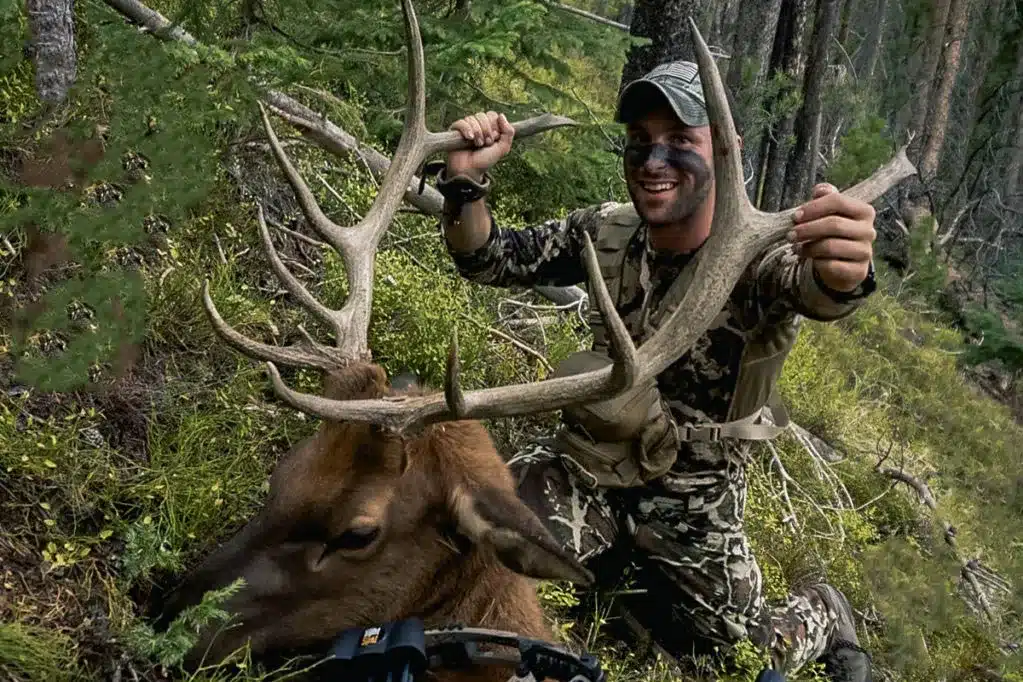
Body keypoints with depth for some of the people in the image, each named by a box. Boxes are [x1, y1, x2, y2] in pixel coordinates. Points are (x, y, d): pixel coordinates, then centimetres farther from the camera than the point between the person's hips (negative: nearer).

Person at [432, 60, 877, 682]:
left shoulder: (755, 253, -21)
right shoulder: (607, 230, -8)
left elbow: (813, 287, -44)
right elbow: (487, 260, -3)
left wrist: (842, 274, -70)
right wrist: (466, 182, -24)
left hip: (694, 496, -2)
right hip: (589, 459, 3)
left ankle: (827, 614, 37)